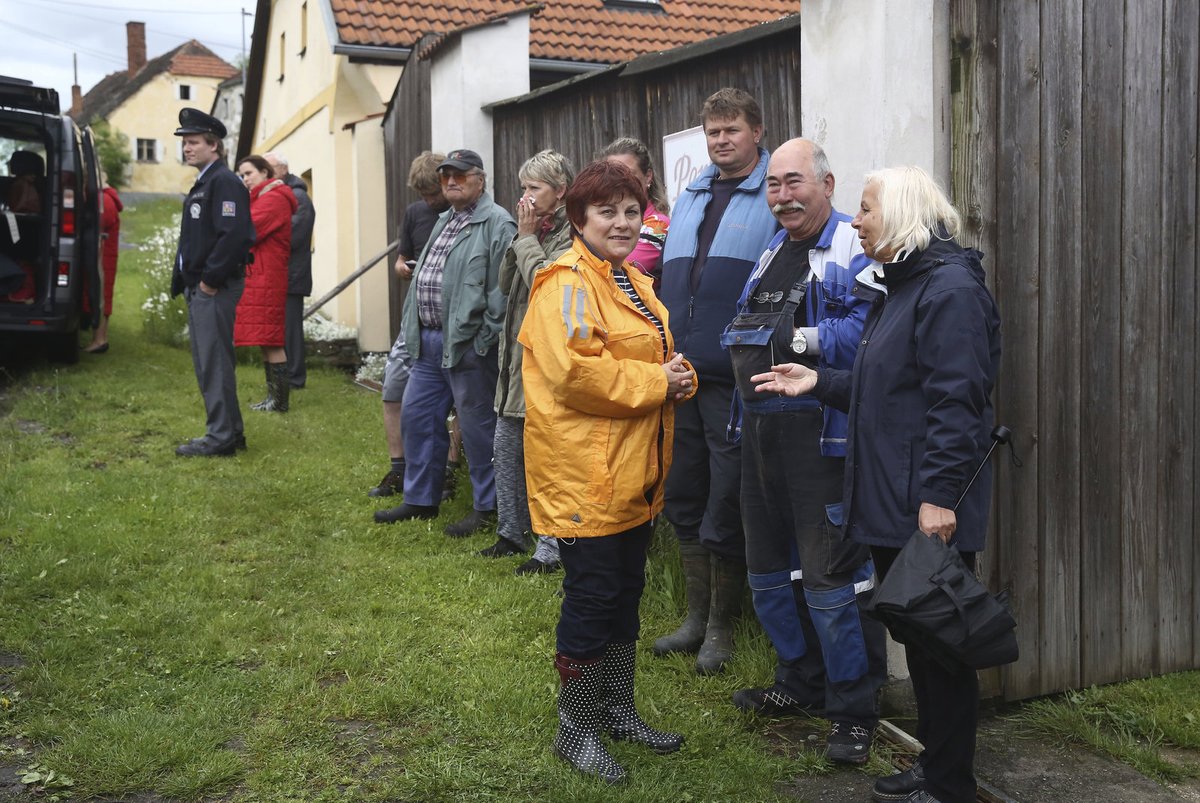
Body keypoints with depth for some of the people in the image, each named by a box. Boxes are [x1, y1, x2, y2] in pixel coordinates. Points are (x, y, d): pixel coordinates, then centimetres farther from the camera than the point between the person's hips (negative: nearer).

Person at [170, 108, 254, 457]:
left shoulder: (225, 182, -13)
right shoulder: (201, 184, 19)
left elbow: (233, 235, -23)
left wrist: (211, 278, -21)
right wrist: (182, 279, 17)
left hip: (215, 289, -11)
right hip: (199, 287, 11)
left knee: (214, 362, -7)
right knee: (207, 362, 14)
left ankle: (221, 437, -1)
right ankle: (230, 431, 21)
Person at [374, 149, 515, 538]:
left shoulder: (497, 224, -10)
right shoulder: (444, 221, 19)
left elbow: (502, 288, -17)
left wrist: (485, 339, -19)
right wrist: (412, 327, 16)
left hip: (468, 344, -9)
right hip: (430, 341, 9)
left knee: (477, 425, 1)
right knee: (417, 416, 14)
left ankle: (486, 507, 15)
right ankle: (420, 499, 28)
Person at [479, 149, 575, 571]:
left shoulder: (572, 233, -10)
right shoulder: (536, 230, 16)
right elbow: (506, 283, 14)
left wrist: (527, 237, -9)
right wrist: (521, 236, 3)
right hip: (517, 352, 9)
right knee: (506, 444, 14)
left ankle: (551, 548, 6)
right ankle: (512, 532, 28)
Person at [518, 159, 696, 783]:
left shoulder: (635, 284, 16)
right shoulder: (566, 285, -14)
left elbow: (659, 357, 23)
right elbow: (574, 373, -26)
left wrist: (680, 376, 0)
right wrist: (655, 382, -18)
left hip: (634, 474, 9)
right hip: (584, 474, -9)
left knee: (626, 591, 18)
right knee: (591, 597, 0)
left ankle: (618, 709, 34)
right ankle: (576, 727, 16)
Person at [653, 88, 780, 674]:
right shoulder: (688, 200, 18)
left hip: (736, 378, -7)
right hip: (680, 375, 7)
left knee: (726, 505, 1)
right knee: (684, 498, 13)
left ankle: (721, 626, 18)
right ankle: (696, 616, 28)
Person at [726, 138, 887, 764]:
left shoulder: (854, 249, -10)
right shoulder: (770, 254, 18)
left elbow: (872, 329, -23)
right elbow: (741, 327, 24)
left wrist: (804, 340, -24)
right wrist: (741, 335, 5)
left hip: (821, 432, -9)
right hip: (761, 426, 9)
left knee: (831, 574, -3)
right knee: (768, 568, 17)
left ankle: (854, 710, 14)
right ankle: (801, 682, 36)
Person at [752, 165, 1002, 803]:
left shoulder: (950, 289, -14)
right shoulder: (898, 289, 17)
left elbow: (956, 402, -21)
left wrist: (939, 493, -24)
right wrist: (818, 382, 12)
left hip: (929, 509, -10)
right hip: (890, 505, 10)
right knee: (917, 637, 17)